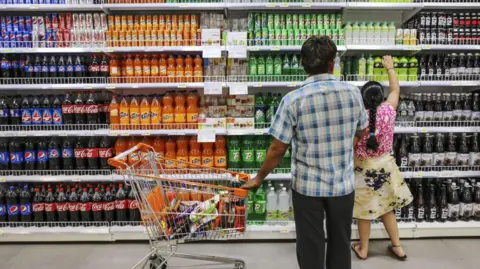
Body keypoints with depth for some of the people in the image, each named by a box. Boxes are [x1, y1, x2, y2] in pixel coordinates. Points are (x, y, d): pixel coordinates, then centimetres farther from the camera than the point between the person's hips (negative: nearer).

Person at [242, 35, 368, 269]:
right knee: (340, 243, 22)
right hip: (343, 184, 3)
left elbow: (277, 149, -13)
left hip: (307, 186, -3)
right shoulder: (353, 93, -5)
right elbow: (362, 133, 10)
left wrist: (259, 178, 1)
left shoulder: (293, 100, -16)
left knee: (311, 248, 14)